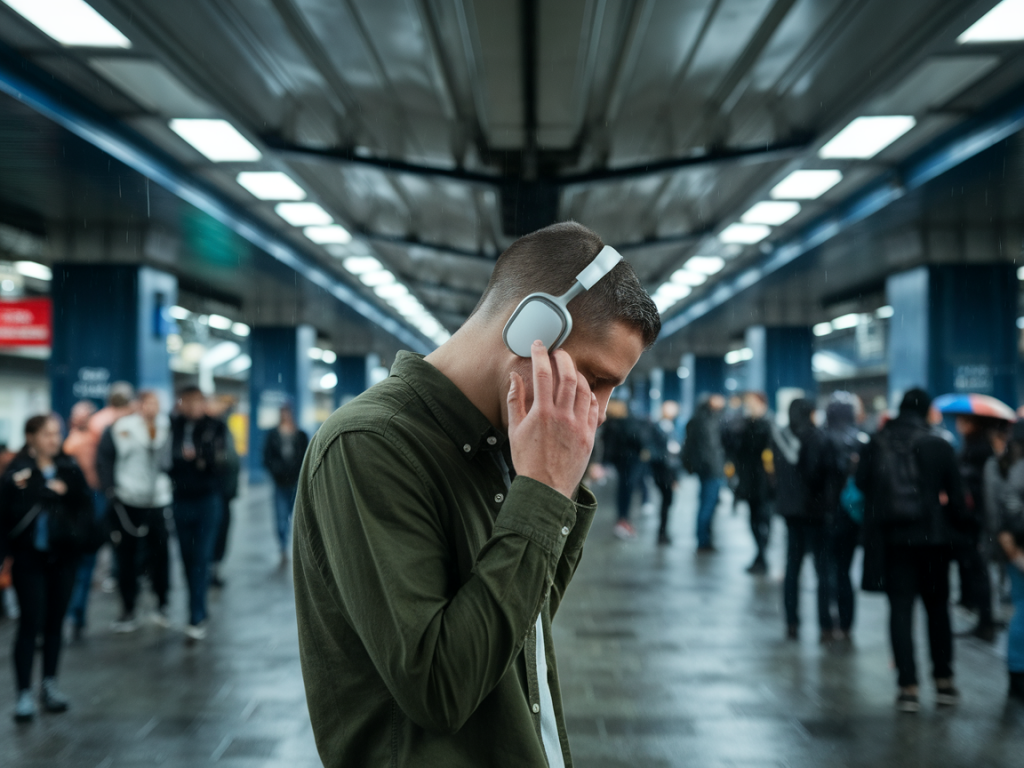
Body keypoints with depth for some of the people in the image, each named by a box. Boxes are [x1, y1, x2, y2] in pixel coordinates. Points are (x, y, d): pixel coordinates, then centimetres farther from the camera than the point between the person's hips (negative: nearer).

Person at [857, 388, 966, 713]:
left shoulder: (876, 445, -2)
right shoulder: (939, 446, -6)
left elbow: (862, 484, 2)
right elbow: (956, 497, -2)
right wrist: (948, 518, 15)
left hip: (890, 537, 1)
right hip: (931, 537, 0)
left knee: (900, 609, 3)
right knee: (937, 607, 14)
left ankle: (909, 686, 0)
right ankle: (943, 682, 19)